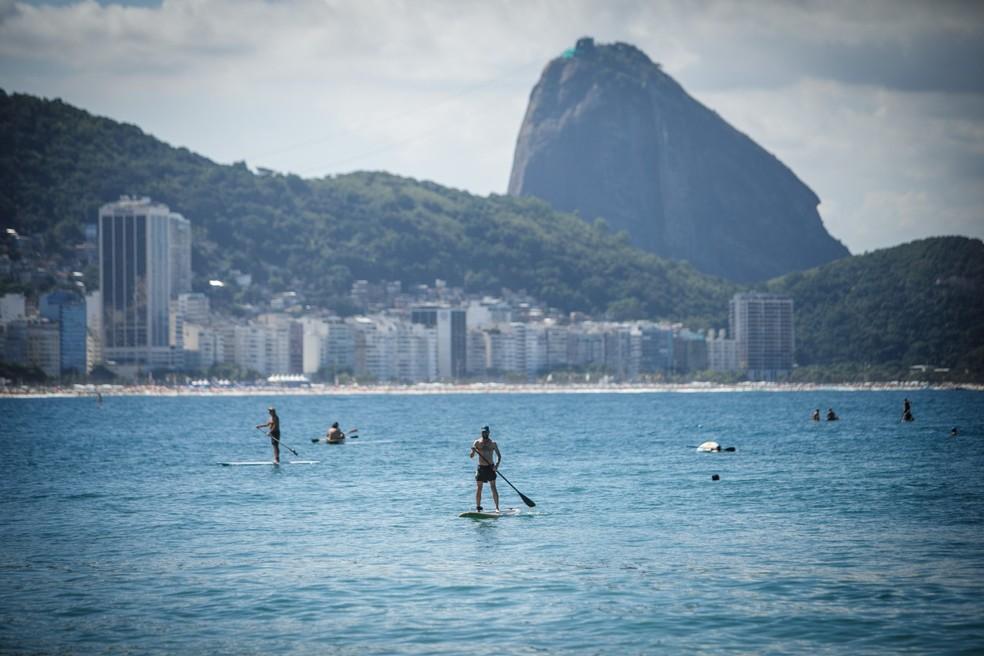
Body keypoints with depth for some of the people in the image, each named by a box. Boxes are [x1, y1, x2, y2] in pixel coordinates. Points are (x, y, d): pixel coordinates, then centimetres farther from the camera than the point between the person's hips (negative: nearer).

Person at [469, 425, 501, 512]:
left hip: (490, 468, 0)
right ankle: (478, 507, 6)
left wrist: (497, 464, -14)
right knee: (478, 488, 0)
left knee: (493, 488, -4)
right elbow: (471, 455, -7)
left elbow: (499, 455, 3)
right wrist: (473, 451, -31)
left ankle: (497, 507, -3)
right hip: (481, 468, 0)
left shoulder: (493, 443, 2)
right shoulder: (477, 442, 0)